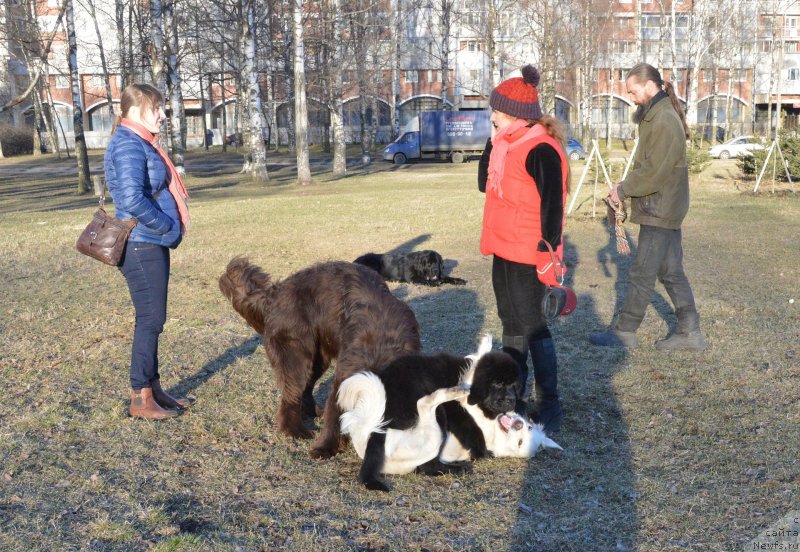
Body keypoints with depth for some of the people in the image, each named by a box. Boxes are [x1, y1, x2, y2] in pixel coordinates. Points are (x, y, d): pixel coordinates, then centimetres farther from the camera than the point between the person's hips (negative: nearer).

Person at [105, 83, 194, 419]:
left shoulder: (142, 144, 16)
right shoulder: (128, 146, -15)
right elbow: (132, 199, -26)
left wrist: (171, 226, 9)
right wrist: (168, 226, -15)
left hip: (151, 244, 10)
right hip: (141, 246, -10)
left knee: (152, 320, 14)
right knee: (150, 320, -4)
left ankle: (153, 389, 24)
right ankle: (141, 399, 5)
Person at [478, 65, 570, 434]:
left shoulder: (540, 150, -17)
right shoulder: (509, 144, 10)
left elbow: (551, 203, -20)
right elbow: (485, 184, 18)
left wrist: (549, 253, -22)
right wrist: (493, 143, 9)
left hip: (527, 256, -9)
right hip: (504, 250, 9)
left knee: (531, 326, -5)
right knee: (511, 322, 18)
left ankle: (549, 407, 4)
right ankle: (513, 393, 32)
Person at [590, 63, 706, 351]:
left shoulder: (664, 121, -18)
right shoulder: (657, 116, 14)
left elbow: (655, 171, -22)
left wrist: (623, 189, -12)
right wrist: (626, 186, 4)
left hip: (660, 211, -10)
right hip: (667, 209, 10)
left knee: (642, 273, -1)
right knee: (672, 272, 12)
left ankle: (624, 331, 7)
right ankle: (690, 331, 17)